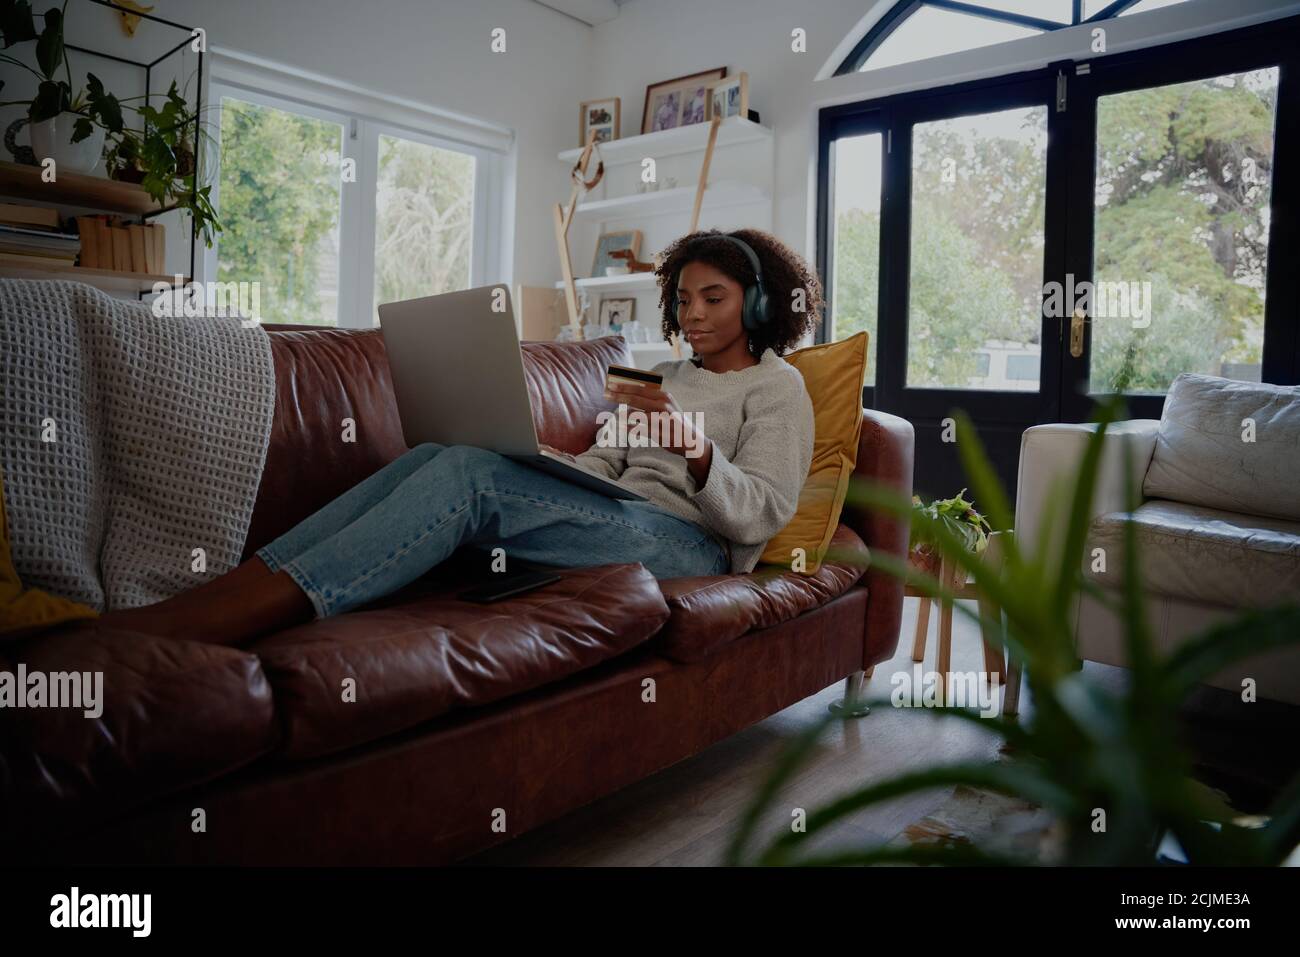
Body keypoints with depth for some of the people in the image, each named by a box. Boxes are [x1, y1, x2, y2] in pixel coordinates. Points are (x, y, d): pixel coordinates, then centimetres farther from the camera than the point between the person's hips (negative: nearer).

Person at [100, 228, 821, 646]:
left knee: (467, 475, -30)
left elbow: (760, 515, -8)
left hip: (691, 545, -6)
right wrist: (531, 465, -2)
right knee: (434, 458, -19)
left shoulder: (777, 387, 8)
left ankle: (177, 626, -39)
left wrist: (694, 446, -25)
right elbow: (600, 463, 18)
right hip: (617, 520, 7)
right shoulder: (669, 376, 29)